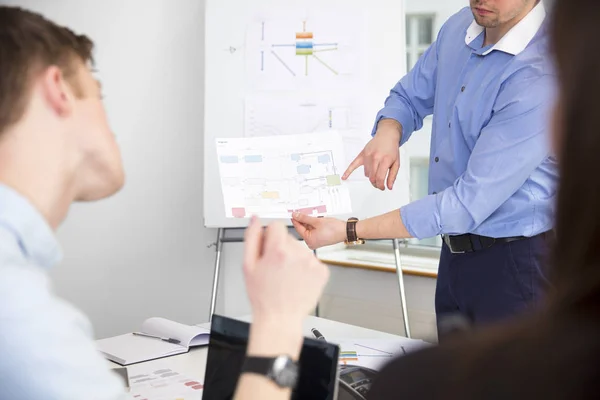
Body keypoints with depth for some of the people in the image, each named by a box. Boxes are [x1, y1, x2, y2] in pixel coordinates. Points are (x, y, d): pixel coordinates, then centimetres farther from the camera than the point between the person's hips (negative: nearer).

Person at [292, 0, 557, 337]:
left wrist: (349, 232, -26)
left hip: (513, 262, -7)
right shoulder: (460, 28, -1)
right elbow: (410, 97, 15)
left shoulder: (540, 76, -26)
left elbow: (468, 204, -27)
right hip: (456, 252, 7)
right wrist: (387, 133, -11)